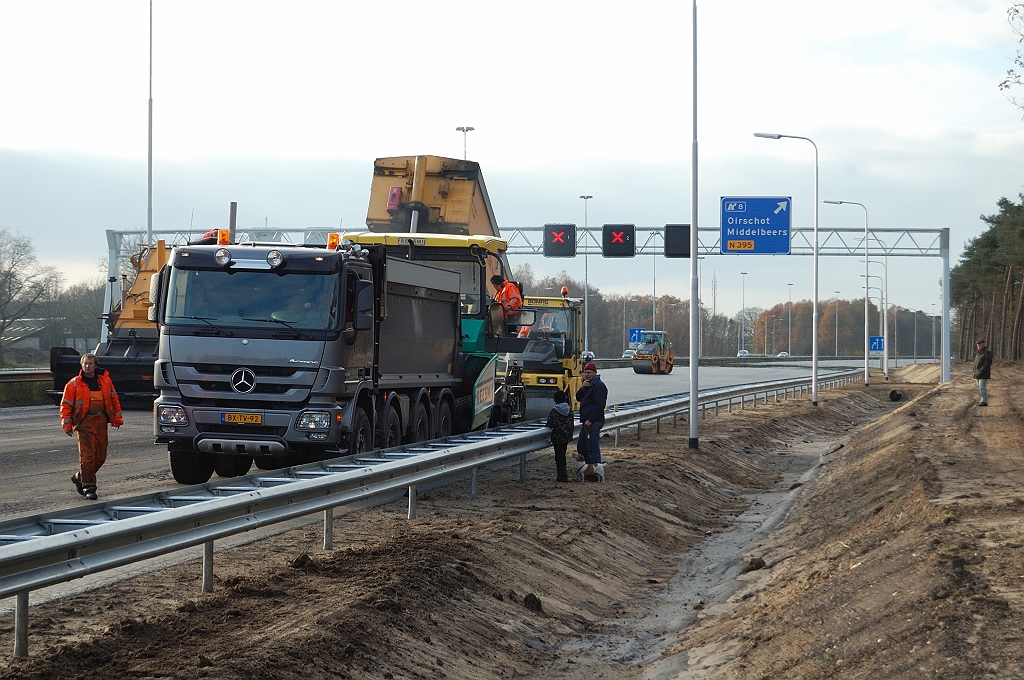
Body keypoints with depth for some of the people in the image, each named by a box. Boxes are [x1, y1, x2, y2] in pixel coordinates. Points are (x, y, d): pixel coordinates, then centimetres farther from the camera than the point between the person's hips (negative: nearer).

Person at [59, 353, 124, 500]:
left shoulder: (105, 380, 9)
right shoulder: (74, 384, -1)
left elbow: (114, 398, 17)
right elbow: (66, 405, 0)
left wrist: (117, 418, 14)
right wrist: (67, 424, -9)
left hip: (101, 421, 4)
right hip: (85, 422, -4)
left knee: (101, 455, 8)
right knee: (87, 455, -10)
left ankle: (79, 477, 27)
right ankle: (88, 488, -5)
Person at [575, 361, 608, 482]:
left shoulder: (599, 386, -12)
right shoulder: (587, 385, 19)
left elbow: (599, 405, -20)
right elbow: (578, 398, 14)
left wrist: (590, 420, -23)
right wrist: (583, 388, -5)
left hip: (594, 422, -11)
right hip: (586, 421, 11)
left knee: (593, 447, -11)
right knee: (582, 446, 15)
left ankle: (595, 473, -12)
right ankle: (589, 470, 22)